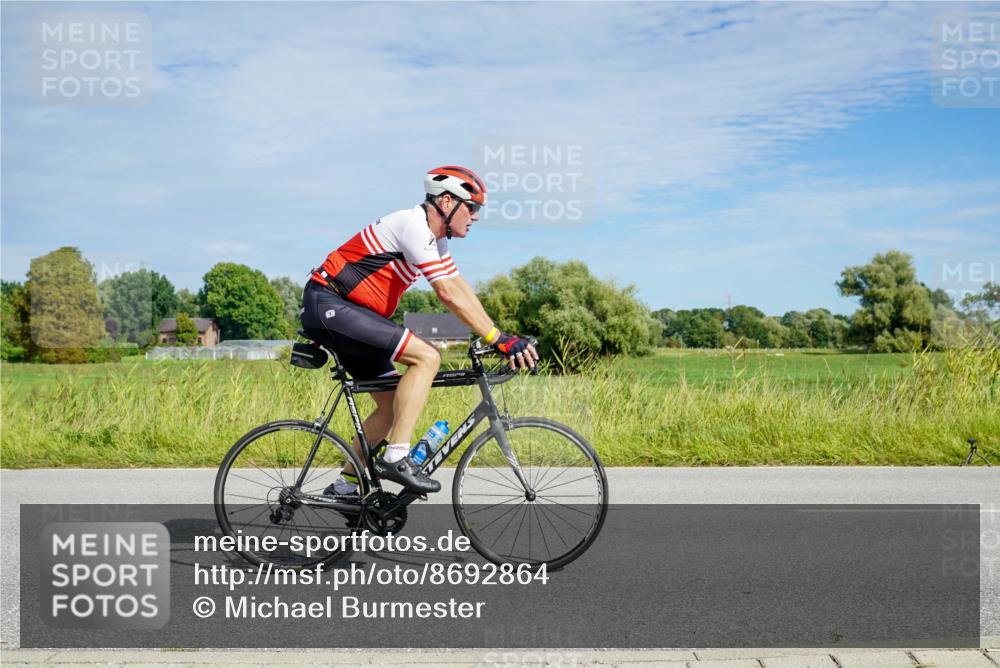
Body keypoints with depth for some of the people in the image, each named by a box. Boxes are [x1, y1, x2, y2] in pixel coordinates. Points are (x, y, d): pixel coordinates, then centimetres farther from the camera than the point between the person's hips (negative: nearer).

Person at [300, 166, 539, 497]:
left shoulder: (434, 237, 13)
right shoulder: (414, 225, -18)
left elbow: (462, 288, 11)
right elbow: (449, 293, -24)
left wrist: (503, 339, 3)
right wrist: (499, 339, -24)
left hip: (346, 313, 10)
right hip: (328, 306, -10)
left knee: (393, 404, 9)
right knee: (427, 356, -21)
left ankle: (344, 487, 18)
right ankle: (396, 458, -19)